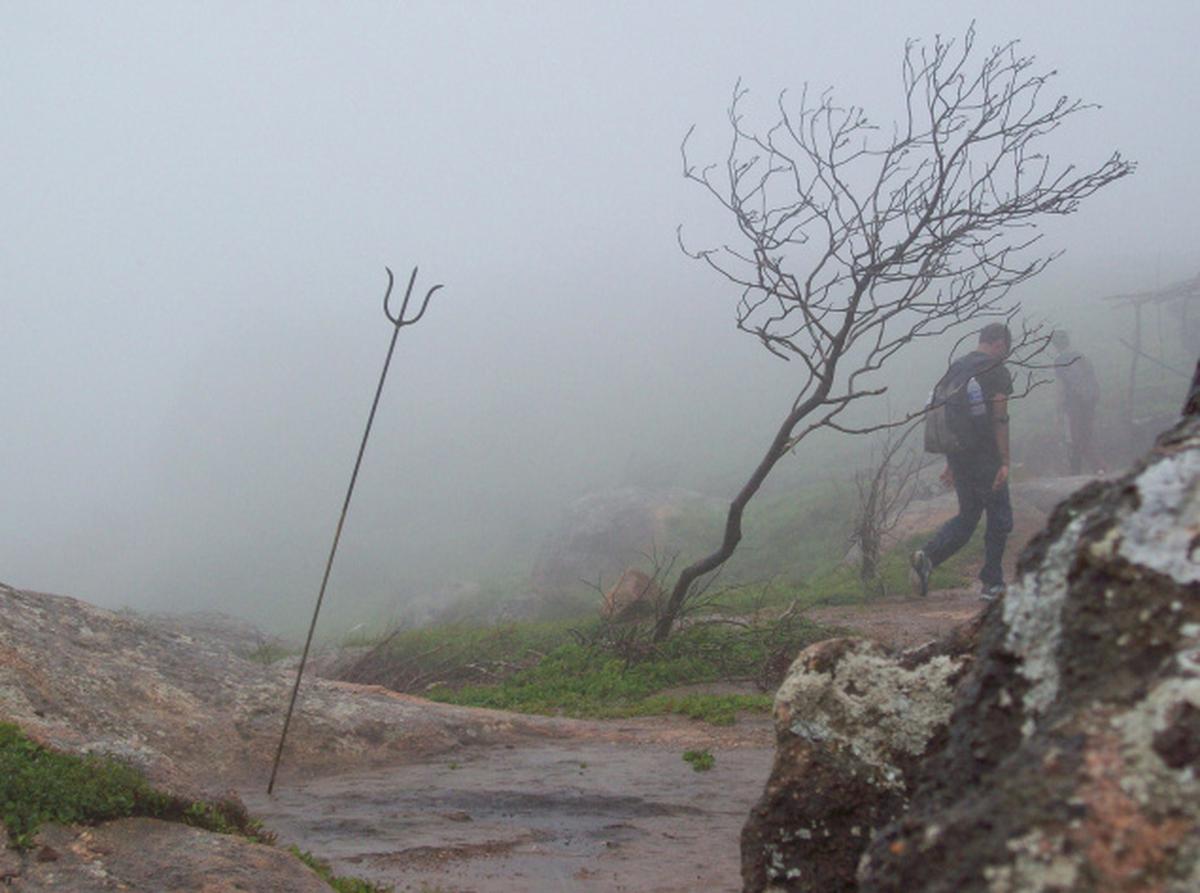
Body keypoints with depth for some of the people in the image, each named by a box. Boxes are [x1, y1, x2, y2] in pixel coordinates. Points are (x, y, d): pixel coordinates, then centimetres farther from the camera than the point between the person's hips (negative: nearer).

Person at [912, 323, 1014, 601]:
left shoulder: (956, 368, 13)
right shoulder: (997, 372, -8)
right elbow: (1000, 419, -15)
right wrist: (1005, 462, -13)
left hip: (957, 455, 7)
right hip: (985, 458, -7)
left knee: (967, 515, 16)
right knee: (999, 518, 7)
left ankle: (928, 556, -6)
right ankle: (992, 584, 11)